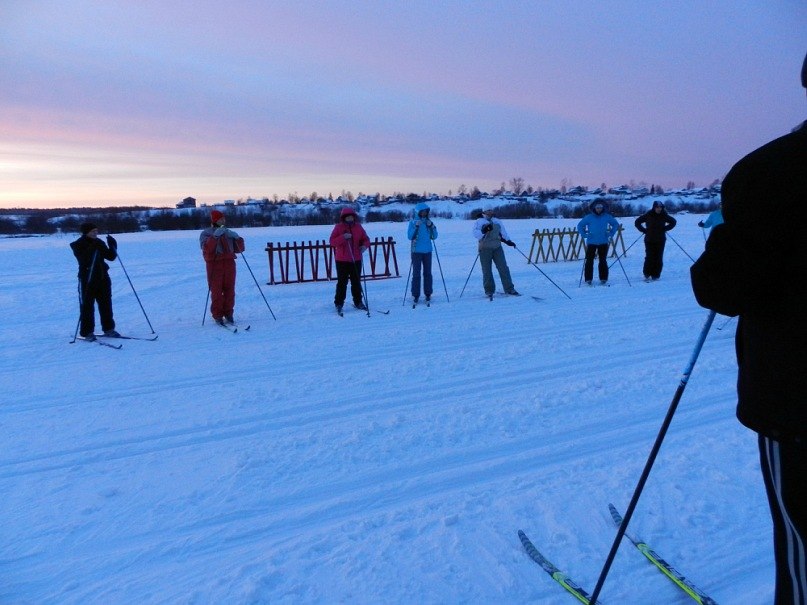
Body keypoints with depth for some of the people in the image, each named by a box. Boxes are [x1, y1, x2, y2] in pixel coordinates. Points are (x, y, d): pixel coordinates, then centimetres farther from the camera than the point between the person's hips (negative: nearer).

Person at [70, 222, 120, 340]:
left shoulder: (99, 243, 9)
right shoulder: (79, 245, -6)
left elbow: (111, 256, 8)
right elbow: (83, 259, -22)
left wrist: (113, 246, -7)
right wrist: (92, 249, -31)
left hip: (103, 278, 5)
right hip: (87, 279, -5)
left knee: (106, 304, 10)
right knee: (87, 306, -2)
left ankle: (108, 329, 20)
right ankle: (87, 332, 5)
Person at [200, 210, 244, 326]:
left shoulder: (228, 232, 18)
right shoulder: (206, 233, 5)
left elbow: (239, 249, 12)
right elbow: (206, 249, -15)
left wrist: (237, 238, -5)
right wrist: (215, 236, -24)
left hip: (229, 263, 3)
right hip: (214, 264, -3)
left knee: (229, 290, 1)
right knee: (216, 290, -4)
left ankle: (228, 314, 11)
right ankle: (217, 316, 4)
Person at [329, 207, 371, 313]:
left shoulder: (358, 227, 6)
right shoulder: (338, 227, -3)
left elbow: (366, 239, 11)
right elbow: (332, 242, -8)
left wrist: (364, 245, -10)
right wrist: (343, 237, -22)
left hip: (356, 260, 3)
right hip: (342, 260, -3)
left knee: (356, 282, 11)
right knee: (342, 282, 0)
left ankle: (358, 302, 21)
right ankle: (339, 303, 9)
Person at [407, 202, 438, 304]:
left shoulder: (428, 221, 8)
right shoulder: (413, 222, -2)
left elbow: (434, 237, 6)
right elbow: (410, 236, -10)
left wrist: (431, 226, -8)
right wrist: (416, 226, -20)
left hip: (427, 251, 3)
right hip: (416, 251, -3)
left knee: (427, 273, 6)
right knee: (416, 273, -2)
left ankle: (428, 294, 13)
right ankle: (415, 295, 3)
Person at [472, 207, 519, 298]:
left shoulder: (497, 221, 19)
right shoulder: (479, 222, 4)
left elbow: (503, 232, 24)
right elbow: (475, 233, -10)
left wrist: (508, 241, 12)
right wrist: (483, 231, -27)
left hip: (497, 248, 4)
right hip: (485, 249, -4)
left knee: (503, 268, -1)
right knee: (487, 270, -2)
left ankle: (509, 289, 3)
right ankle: (489, 291, 7)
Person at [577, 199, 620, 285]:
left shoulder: (607, 217, 0)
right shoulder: (589, 217, -4)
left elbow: (616, 224, 12)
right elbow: (580, 225, 4)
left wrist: (611, 234, 1)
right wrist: (584, 235, -5)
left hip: (603, 243, 1)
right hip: (591, 242, -1)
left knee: (603, 261, 4)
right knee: (589, 261, -2)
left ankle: (603, 279, 11)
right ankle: (588, 279, 4)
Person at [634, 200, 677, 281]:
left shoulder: (664, 215, 2)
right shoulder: (648, 215, -4)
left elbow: (673, 222, 18)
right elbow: (637, 222, 4)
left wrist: (665, 229, 5)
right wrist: (644, 230, -3)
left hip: (660, 240, 2)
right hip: (649, 240, -2)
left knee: (658, 258, 0)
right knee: (649, 257, -7)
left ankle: (656, 275, 7)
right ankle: (647, 275, 4)